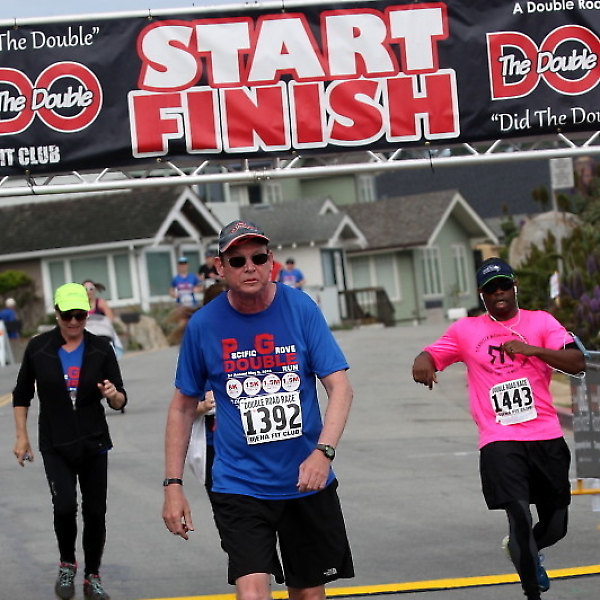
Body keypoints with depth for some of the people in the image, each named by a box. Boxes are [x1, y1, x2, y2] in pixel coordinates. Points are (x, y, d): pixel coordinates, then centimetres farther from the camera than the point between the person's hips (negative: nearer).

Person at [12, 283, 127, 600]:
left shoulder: (100, 349, -2)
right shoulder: (38, 348, -3)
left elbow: (120, 402, 0)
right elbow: (22, 395, 9)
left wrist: (113, 394, -23)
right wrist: (21, 437, 6)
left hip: (94, 443, 1)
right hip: (55, 446, -1)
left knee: (95, 514, 4)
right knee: (65, 506, -18)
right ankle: (67, 565, 8)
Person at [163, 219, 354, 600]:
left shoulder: (301, 309, -5)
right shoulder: (203, 325, -4)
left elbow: (340, 386, -9)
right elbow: (183, 406, 6)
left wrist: (324, 451, -25)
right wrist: (173, 485, 2)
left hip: (307, 482, 1)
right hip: (239, 486, -1)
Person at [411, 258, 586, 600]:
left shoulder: (541, 322, 5)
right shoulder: (466, 330, 9)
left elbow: (577, 364, -5)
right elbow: (433, 354, 8)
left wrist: (531, 349, -19)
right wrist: (422, 361, -17)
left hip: (547, 439, 2)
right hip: (499, 441, -2)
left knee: (555, 527, 11)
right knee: (519, 516, -19)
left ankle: (524, 551, 45)